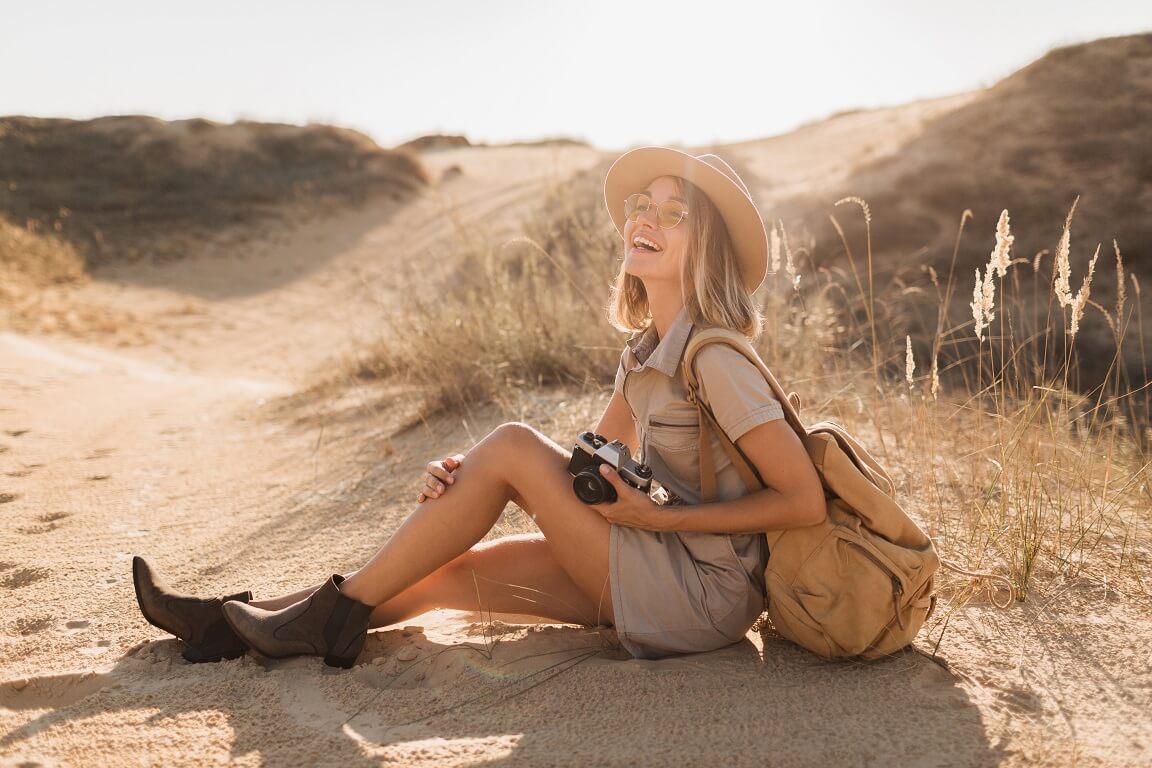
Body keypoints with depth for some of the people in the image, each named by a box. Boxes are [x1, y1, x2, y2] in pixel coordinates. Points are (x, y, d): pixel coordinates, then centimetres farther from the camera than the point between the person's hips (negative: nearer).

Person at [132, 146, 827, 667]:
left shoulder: (713, 359, -20)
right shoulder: (646, 348, 6)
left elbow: (807, 502, -20)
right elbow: (590, 464, 9)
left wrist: (660, 516, -19)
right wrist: (469, 478, -7)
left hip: (705, 598, -7)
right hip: (665, 576, 8)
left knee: (513, 445, -17)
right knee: (451, 570, 1)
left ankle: (337, 613, -5)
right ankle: (233, 624, 10)